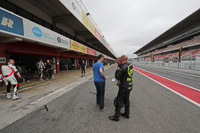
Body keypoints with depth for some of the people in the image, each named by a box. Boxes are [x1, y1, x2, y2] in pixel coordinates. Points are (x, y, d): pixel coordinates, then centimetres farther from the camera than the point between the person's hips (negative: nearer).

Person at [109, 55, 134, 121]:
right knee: (126, 100, 21)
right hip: (129, 86, 9)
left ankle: (116, 116, 14)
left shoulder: (123, 66, -22)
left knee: (118, 101, 3)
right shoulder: (131, 65, 5)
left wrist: (117, 70, -6)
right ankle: (126, 114, 35)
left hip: (124, 87, -9)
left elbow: (117, 76, -21)